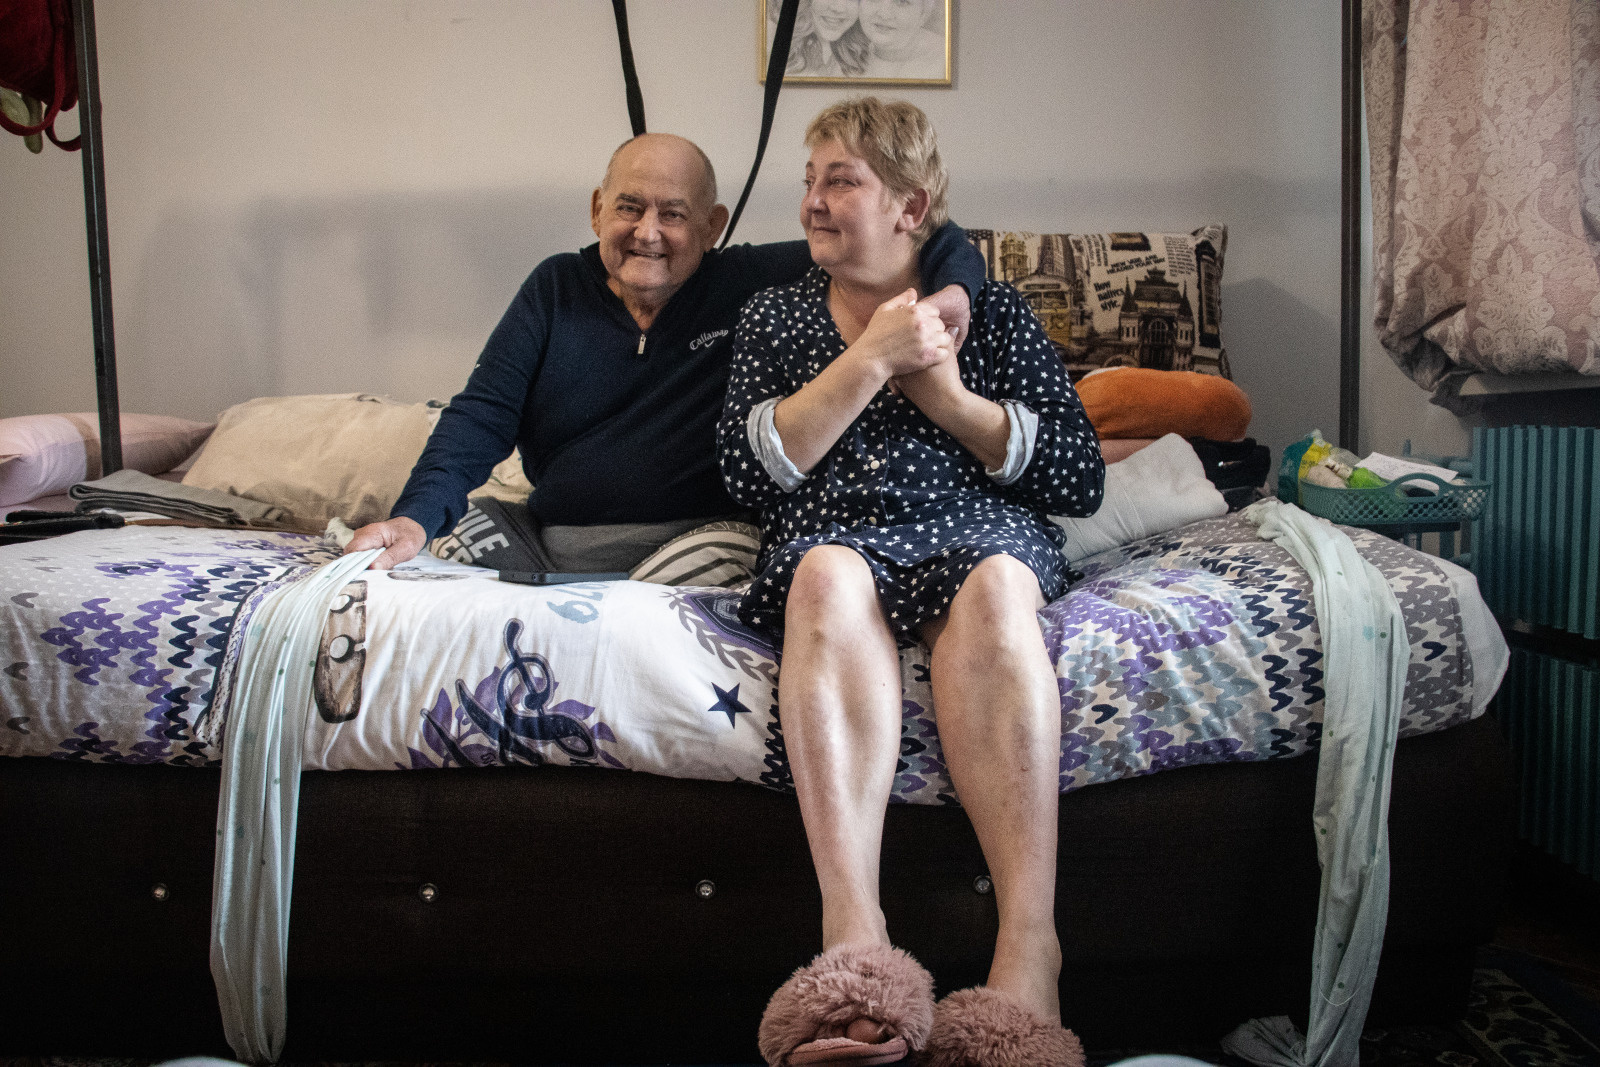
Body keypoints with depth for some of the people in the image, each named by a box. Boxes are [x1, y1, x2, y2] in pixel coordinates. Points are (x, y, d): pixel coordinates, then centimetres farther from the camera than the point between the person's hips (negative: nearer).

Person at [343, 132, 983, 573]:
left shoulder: (753, 285, 1)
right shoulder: (558, 289, 10)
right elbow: (482, 416, 2)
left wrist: (952, 289, -21)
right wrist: (416, 516, -16)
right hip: (544, 537, 3)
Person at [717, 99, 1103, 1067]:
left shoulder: (991, 311, 19)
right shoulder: (775, 314, 22)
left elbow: (1081, 480, 9)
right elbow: (748, 469, 4)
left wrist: (949, 395, 0)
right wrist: (868, 361, -2)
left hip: (979, 524, 0)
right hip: (830, 528, 1)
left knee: (993, 587, -37)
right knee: (831, 577, -37)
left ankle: (1029, 952, -45)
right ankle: (857, 943, -50)